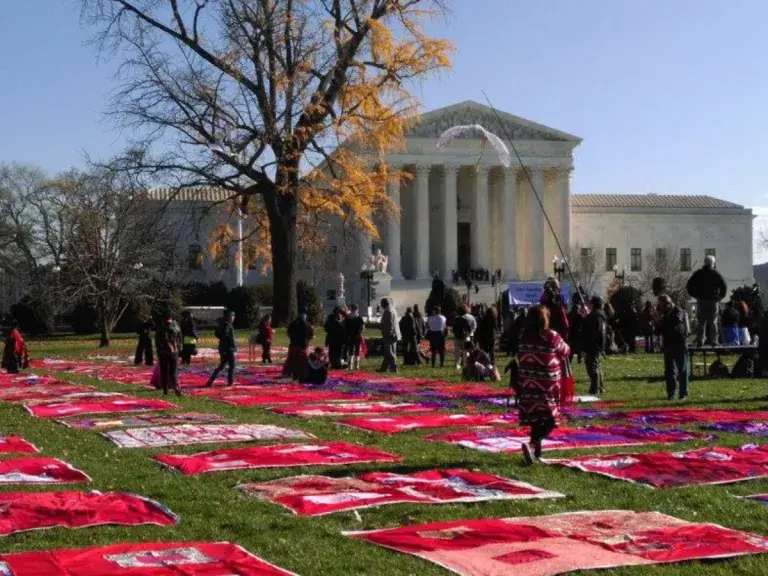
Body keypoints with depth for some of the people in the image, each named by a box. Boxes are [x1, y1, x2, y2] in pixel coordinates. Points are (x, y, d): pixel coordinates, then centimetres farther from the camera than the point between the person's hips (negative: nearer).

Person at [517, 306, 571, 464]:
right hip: (547, 385, -5)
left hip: (528, 384, 5)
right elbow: (566, 352, 5)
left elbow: (523, 359, 5)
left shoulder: (524, 338, 2)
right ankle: (532, 444, -20)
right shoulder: (551, 337, -11)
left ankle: (536, 451, 22)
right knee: (549, 420, 0)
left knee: (536, 419, 16)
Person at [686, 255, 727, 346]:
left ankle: (699, 341, -1)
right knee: (713, 322, 3)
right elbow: (724, 287, -7)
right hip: (713, 301, -1)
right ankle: (713, 341, 1)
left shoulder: (697, 274, 6)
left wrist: (695, 295, 8)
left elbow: (689, 285, 2)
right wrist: (720, 297, 4)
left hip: (701, 301, 1)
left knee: (700, 322, 4)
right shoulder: (716, 274, 0)